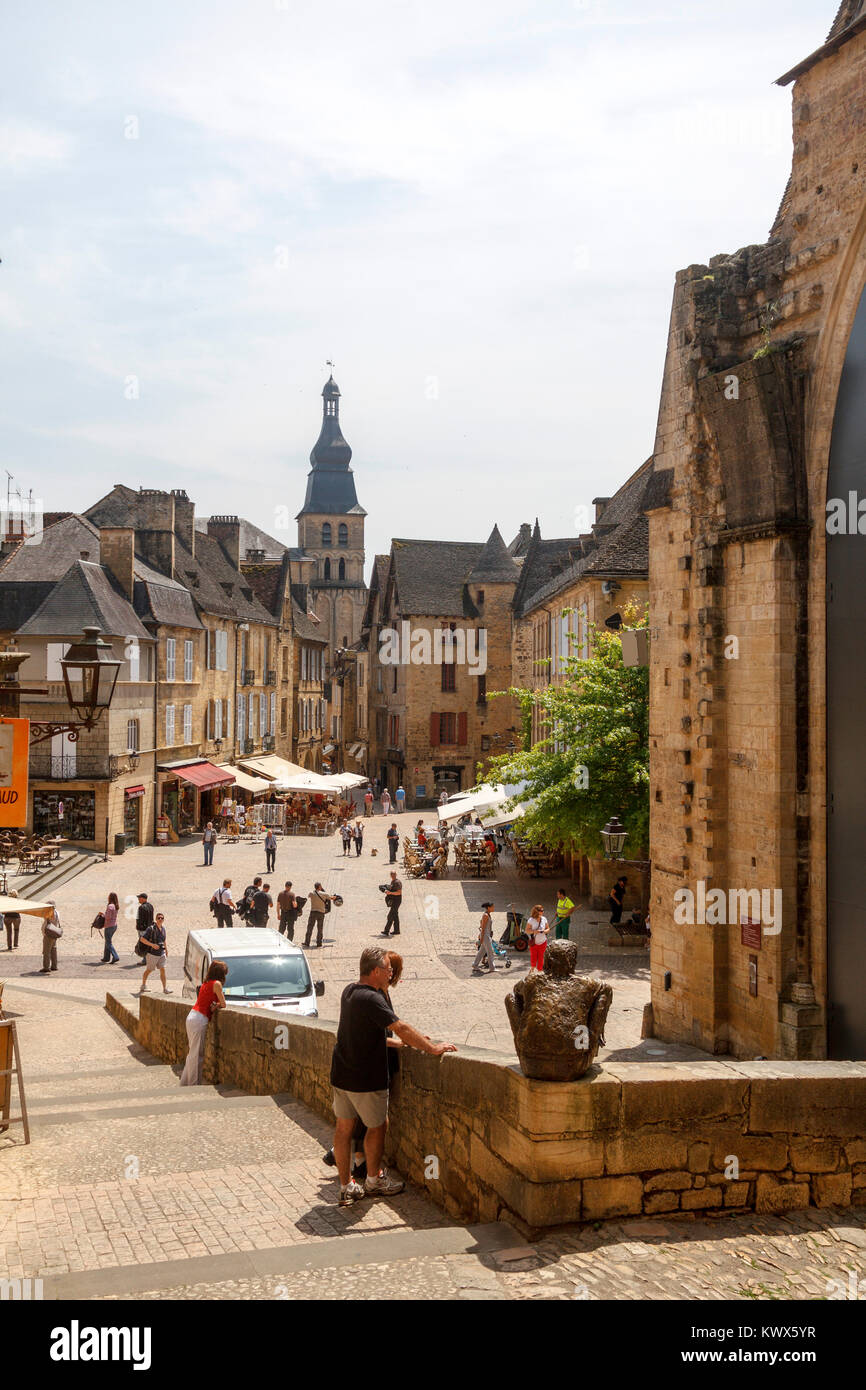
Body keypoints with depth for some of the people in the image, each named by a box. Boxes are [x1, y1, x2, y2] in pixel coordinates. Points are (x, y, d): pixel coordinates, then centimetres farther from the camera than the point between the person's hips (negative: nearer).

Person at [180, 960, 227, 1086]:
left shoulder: (206, 983, 16)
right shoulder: (216, 984, -9)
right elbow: (223, 1004, -5)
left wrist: (214, 1006, -2)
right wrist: (217, 1005, 15)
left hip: (191, 1016, 8)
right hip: (199, 1020, -8)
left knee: (193, 1053, 16)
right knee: (197, 1054, -4)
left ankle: (185, 1081, 21)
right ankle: (193, 1084, -1)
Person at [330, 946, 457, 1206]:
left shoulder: (350, 991, 4)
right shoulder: (370, 999, -24)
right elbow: (401, 1028, -26)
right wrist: (432, 1048, -17)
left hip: (341, 1074, 8)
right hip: (366, 1078, -8)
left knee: (343, 1127, 11)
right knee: (377, 1126, 12)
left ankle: (346, 1187, 19)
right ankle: (374, 1180, 26)